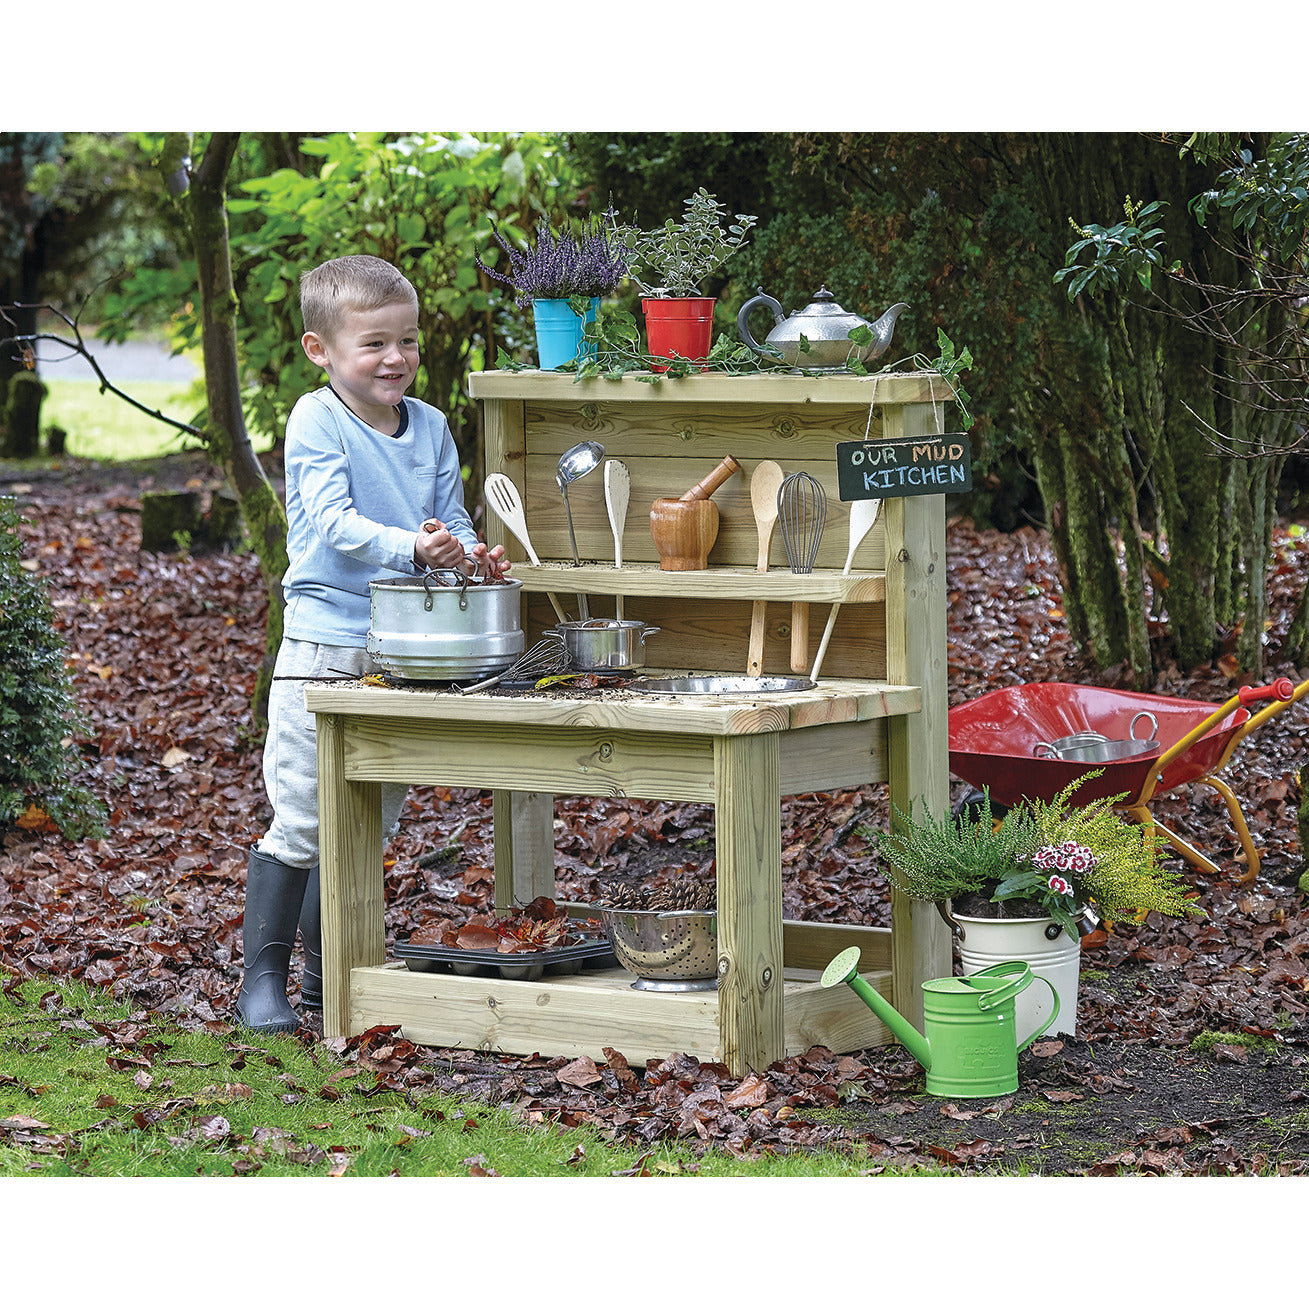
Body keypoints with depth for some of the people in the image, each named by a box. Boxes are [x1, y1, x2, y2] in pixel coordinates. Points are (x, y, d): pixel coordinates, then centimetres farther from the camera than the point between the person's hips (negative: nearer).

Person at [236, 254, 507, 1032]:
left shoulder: (431, 427, 9)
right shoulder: (316, 422, -9)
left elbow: (452, 521, 10)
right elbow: (334, 521, -20)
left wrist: (471, 553, -13)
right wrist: (411, 547, -35)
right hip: (324, 644, -6)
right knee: (302, 819, -5)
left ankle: (327, 974, 24)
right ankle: (264, 977, 4)